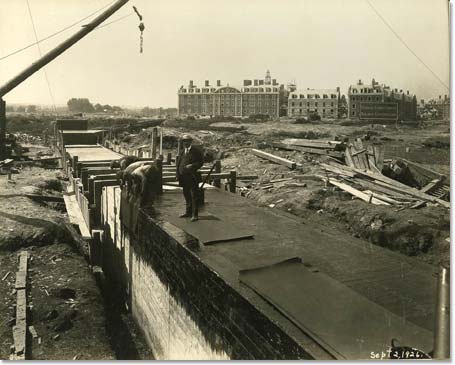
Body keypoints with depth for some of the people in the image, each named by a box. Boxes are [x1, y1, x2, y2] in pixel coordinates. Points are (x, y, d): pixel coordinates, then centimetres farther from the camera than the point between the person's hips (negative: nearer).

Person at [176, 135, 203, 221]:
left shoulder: (196, 151, -2)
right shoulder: (182, 151, 16)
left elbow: (201, 162, -4)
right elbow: (178, 164, 18)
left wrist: (192, 166, -20)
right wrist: (178, 175, 9)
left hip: (192, 177, -6)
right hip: (184, 177, 6)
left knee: (194, 196, -4)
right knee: (186, 195, 15)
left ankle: (194, 214, 0)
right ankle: (188, 212, 28)